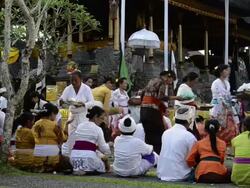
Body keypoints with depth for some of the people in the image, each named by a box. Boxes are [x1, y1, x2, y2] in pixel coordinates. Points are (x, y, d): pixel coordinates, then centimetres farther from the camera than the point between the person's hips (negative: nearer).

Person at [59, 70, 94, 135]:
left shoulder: (86, 89, -6)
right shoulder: (68, 89, 2)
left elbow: (91, 102, -10)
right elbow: (62, 99, -3)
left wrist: (83, 105, -29)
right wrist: (61, 101, -27)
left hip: (83, 116, -3)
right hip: (72, 116, 3)